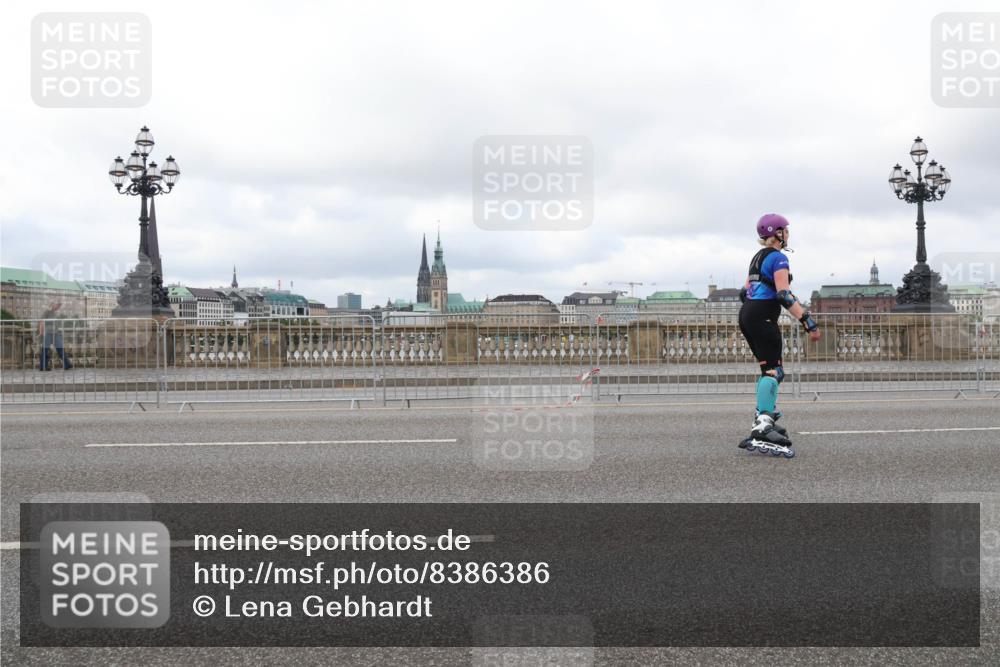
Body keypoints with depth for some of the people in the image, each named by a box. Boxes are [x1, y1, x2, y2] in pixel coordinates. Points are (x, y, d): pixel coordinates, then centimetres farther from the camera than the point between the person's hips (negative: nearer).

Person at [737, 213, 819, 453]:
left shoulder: (758, 256, 19)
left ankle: (763, 418, 17)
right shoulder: (778, 257, -9)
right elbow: (784, 294, -20)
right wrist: (808, 322, -23)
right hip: (763, 318, -9)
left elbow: (745, 291, 20)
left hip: (747, 315, 9)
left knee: (769, 368, 16)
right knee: (773, 370, -12)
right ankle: (763, 425, -22)